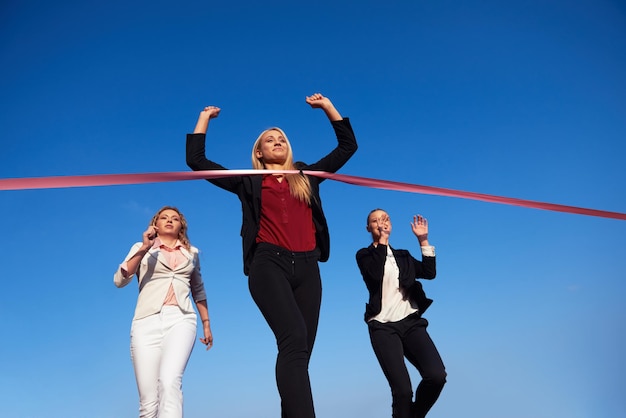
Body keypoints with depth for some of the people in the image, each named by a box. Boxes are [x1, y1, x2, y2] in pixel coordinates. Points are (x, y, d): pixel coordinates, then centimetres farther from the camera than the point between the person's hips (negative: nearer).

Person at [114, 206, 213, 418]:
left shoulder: (191, 253, 20)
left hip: (181, 320, 0)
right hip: (147, 322, 0)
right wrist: (144, 248, -8)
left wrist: (206, 324, 24)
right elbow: (119, 280, 0)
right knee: (148, 401, -6)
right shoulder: (141, 248, 14)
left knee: (170, 382, -26)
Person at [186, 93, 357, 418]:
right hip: (269, 264, -3)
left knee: (300, 349, 0)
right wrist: (205, 118, 22)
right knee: (294, 338, -25)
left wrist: (327, 106, 27)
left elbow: (348, 146, 26)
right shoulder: (249, 183, 16)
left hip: (307, 268, 4)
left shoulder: (307, 176, 21)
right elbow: (196, 161, 15)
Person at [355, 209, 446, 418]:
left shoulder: (403, 256, 20)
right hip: (383, 327, -4)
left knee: (437, 376, -16)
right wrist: (381, 241, -11)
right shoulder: (364, 255, 7)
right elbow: (376, 274, -14)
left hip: (411, 322, 4)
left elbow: (429, 273, 6)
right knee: (402, 390, -16)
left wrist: (423, 240, 2)